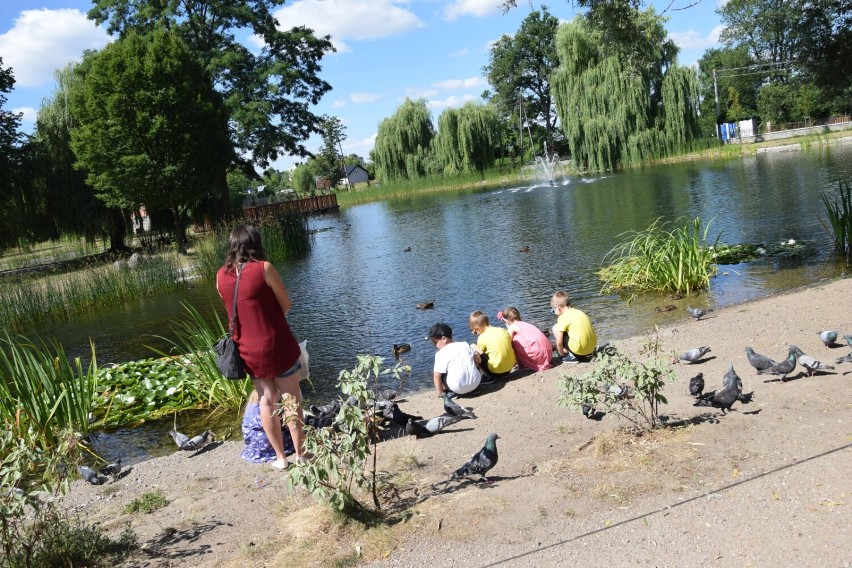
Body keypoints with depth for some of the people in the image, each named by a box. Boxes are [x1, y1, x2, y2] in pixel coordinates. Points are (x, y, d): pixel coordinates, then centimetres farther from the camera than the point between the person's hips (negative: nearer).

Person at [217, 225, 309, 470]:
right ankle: (300, 454, 14)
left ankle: (280, 457, 20)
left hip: (249, 350, 4)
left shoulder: (221, 275, 0)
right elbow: (286, 304, -5)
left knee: (266, 401, 13)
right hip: (276, 345, -4)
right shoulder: (263, 268, -13)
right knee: (291, 400, 7)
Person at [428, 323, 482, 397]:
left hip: (458, 389, -5)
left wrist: (440, 392, 0)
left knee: (435, 373, 10)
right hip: (476, 384, 5)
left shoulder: (441, 354, -8)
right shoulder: (465, 345, 8)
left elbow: (437, 375, -11)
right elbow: (478, 361, 14)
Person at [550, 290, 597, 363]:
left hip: (579, 350, -8)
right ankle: (588, 354, 18)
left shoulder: (563, 317, -6)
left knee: (555, 329, 3)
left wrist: (562, 354, 10)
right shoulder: (579, 312, 15)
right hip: (592, 347, 8)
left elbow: (559, 342, -9)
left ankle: (571, 356, 3)